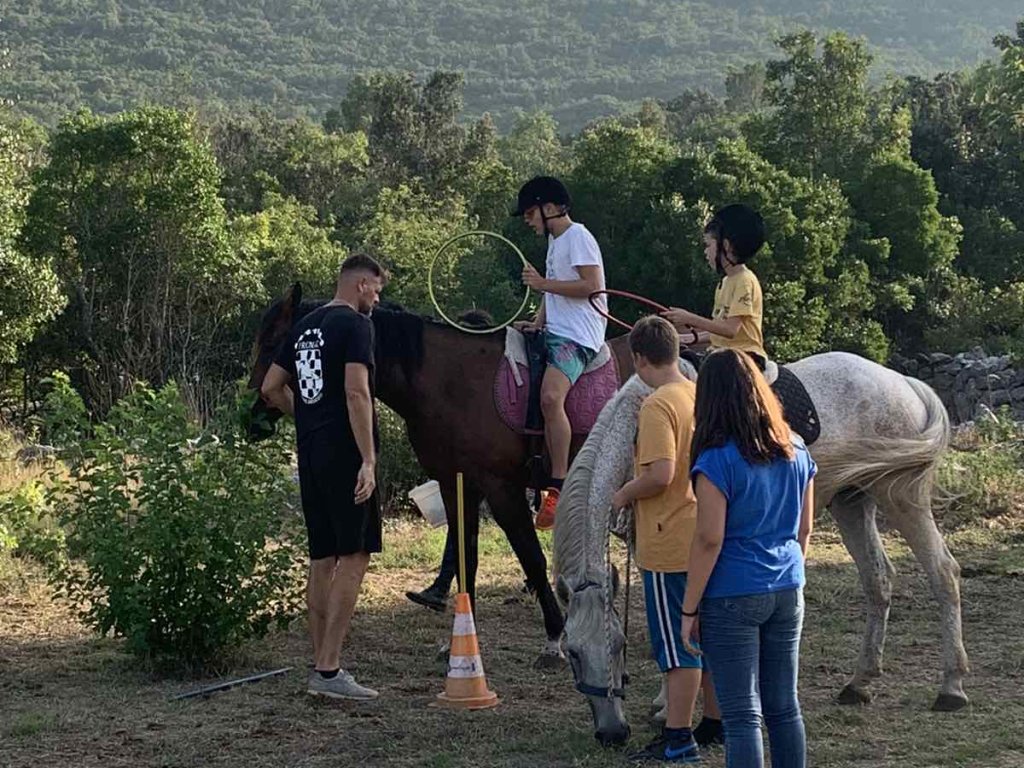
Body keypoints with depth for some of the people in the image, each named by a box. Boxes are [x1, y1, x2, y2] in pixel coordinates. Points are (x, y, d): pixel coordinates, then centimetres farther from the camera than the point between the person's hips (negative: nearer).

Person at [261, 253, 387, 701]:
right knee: (354, 557, -7)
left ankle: (321, 667, 15)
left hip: (310, 453, 8)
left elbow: (271, 388, 19)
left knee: (322, 558, 12)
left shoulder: (305, 327, 16)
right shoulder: (356, 325, -9)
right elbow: (356, 391, -19)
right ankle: (329, 670, -12)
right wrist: (369, 460, -21)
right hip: (345, 454, -8)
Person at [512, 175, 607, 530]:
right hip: (554, 332, 11)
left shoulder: (578, 237, -8)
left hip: (578, 337, -11)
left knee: (550, 397, -30)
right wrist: (538, 322, 8)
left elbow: (592, 286, -19)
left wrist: (544, 283, -16)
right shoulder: (555, 241, 21)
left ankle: (558, 487, -28)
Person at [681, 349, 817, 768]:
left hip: (732, 598, -6)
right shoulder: (796, 451, 4)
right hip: (787, 593, 6)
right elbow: (804, 528, 12)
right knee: (784, 708, 14)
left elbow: (709, 540, -16)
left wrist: (689, 610, -9)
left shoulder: (717, 459, -15)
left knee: (742, 716, -1)